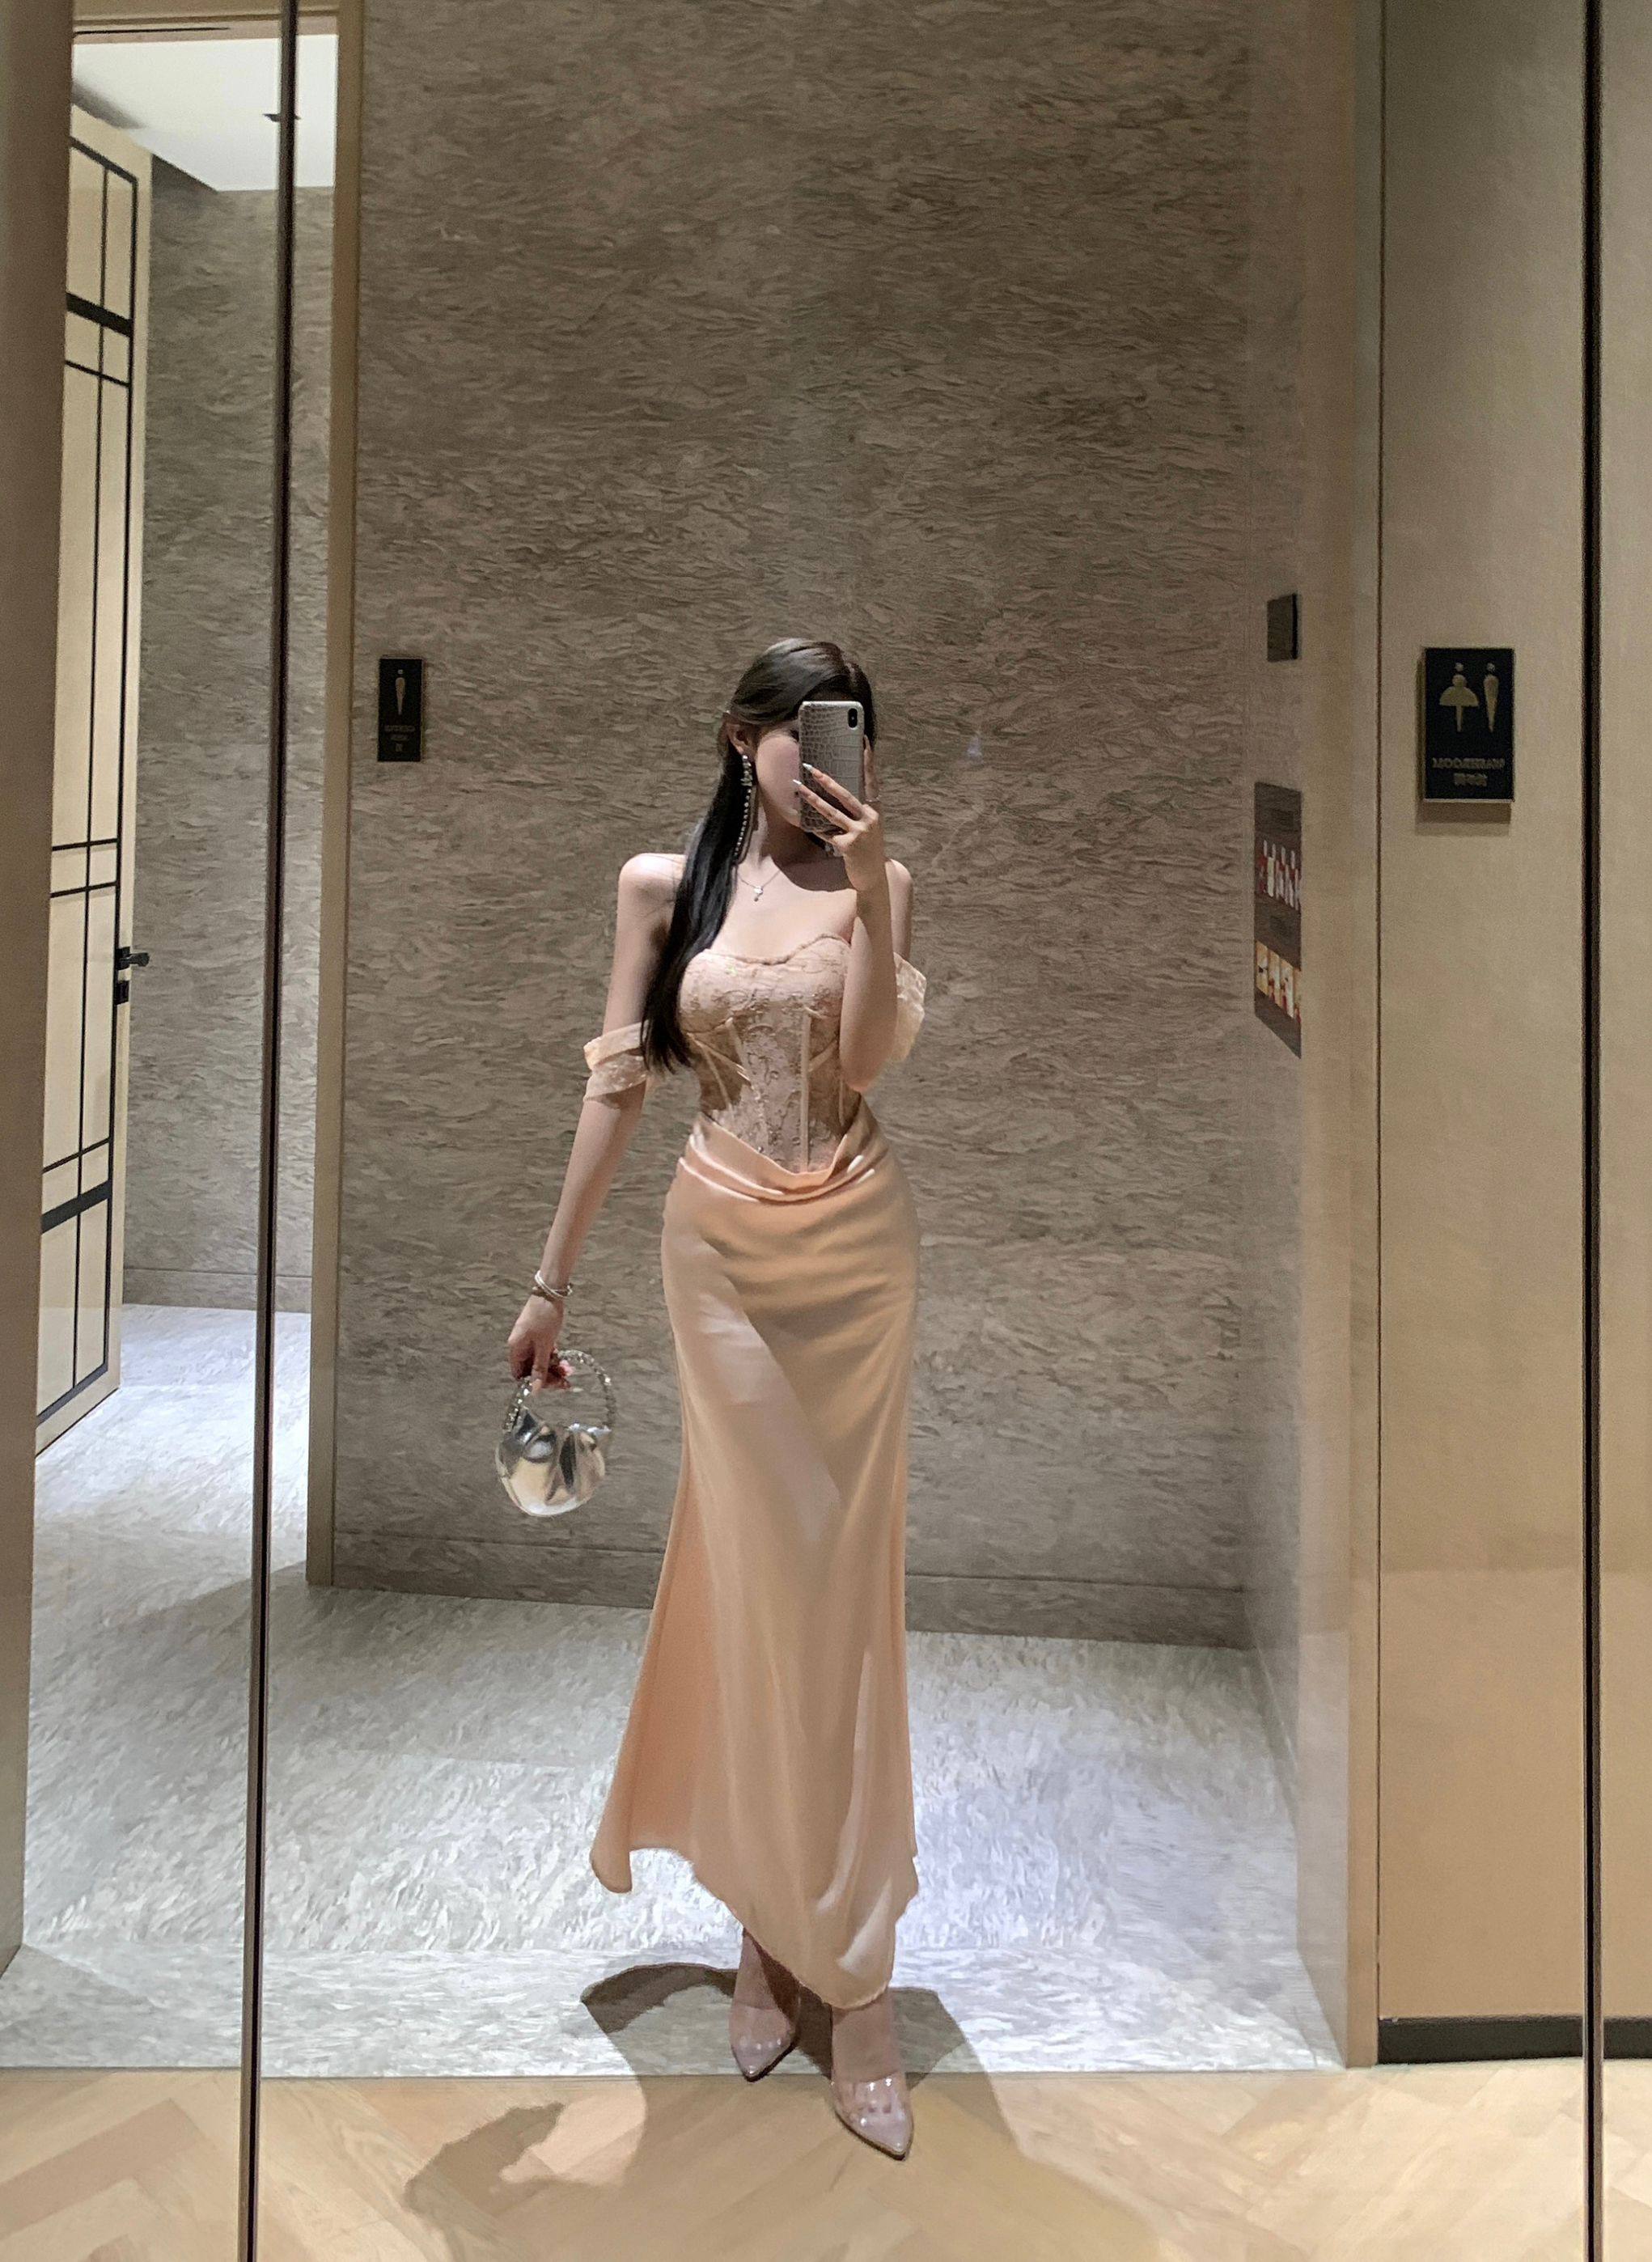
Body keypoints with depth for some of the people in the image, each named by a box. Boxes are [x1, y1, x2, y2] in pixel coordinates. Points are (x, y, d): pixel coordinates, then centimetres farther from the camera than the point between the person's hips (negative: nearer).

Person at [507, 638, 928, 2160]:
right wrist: (552, 1281, 3)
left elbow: (870, 1055, -13)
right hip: (724, 1248, 0)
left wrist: (867, 887, -21)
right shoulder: (662, 884, 2)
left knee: (845, 1579, 4)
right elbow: (618, 1083, 3)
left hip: (856, 1249, 0)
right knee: (763, 1574, 4)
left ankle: (808, 1930, 15)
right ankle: (790, 1925, 19)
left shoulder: (881, 879, 1)